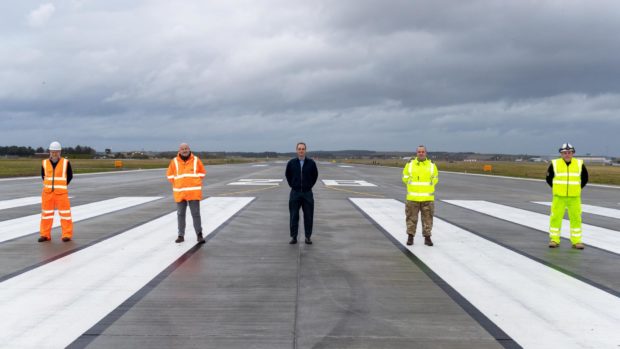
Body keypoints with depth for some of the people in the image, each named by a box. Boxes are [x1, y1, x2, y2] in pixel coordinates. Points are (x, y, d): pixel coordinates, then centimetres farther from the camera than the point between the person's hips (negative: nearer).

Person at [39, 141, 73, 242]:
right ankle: (45, 235, 15)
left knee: (65, 213, -3)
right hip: (47, 192, 3)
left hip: (61, 193, -3)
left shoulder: (65, 163, -3)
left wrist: (63, 186, 4)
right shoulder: (45, 163, 3)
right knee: (46, 213, 7)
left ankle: (67, 235, 3)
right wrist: (48, 186, 10)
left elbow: (70, 176, 7)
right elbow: (43, 176, 18)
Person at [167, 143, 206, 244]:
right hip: (180, 193, 1)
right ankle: (181, 235, 15)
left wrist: (195, 183, 6)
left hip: (194, 192, -1)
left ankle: (199, 235, 7)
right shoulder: (174, 161, 1)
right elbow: (170, 175, 11)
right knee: (180, 214, 7)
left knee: (196, 214, -1)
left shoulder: (196, 160, 0)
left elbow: (202, 173, 10)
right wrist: (177, 185, 6)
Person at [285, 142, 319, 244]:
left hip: (307, 193, 0)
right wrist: (292, 185, 9)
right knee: (294, 216, 4)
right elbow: (288, 175, 14)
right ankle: (293, 237, 12)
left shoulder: (311, 162, -2)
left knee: (308, 216, 4)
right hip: (295, 193, 0)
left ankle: (308, 237, 14)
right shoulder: (291, 162, -1)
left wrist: (310, 185, 5)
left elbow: (315, 175, 10)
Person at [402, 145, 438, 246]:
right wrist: (413, 186, 4)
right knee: (411, 218, 3)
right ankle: (410, 237, 12)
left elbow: (435, 178, 14)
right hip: (412, 197, 0)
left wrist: (427, 187, 4)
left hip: (427, 197, 0)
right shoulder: (410, 164, 3)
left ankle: (427, 238, 11)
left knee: (427, 218, 3)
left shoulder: (431, 165, 5)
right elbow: (405, 177, 10)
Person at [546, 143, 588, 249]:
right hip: (559, 197, -1)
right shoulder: (554, 164, -1)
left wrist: (578, 189, 9)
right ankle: (554, 240, 10)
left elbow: (585, 178, 14)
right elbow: (549, 178, 10)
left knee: (576, 218, 2)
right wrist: (556, 188, 7)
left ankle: (576, 241, 11)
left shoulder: (579, 164, 2)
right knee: (556, 217, -1)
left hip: (574, 198, 1)